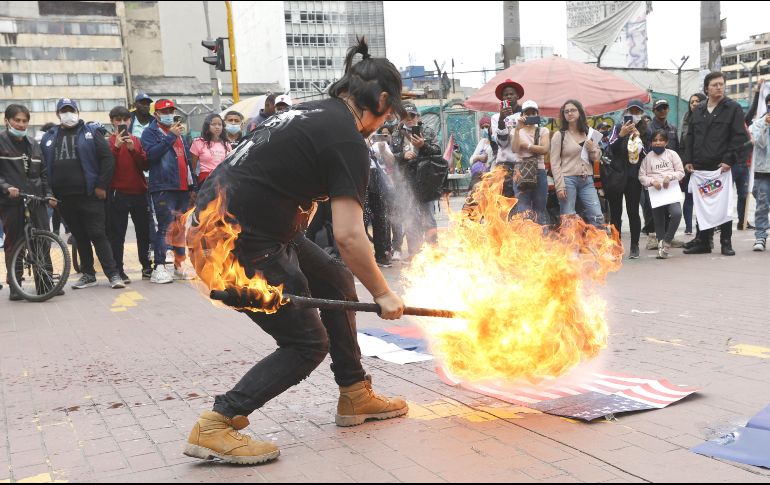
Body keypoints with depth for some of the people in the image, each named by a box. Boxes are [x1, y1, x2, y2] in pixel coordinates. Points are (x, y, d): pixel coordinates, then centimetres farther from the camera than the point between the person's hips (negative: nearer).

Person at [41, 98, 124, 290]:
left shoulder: (91, 132, 3)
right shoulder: (49, 138, 14)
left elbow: (108, 158, -4)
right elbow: (43, 166, 15)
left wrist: (101, 186, -10)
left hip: (90, 195, -4)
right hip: (65, 198, 4)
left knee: (98, 235, -7)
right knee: (80, 237, 10)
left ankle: (113, 274, -4)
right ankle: (88, 274, 19)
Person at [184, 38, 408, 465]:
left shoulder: (316, 111, 15)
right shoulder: (348, 140, -13)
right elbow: (348, 236, -19)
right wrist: (383, 294, -5)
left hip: (219, 218, 10)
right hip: (240, 241, -10)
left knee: (335, 281, 18)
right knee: (306, 343, 2)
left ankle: (355, 397, 26)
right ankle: (215, 427, -1)